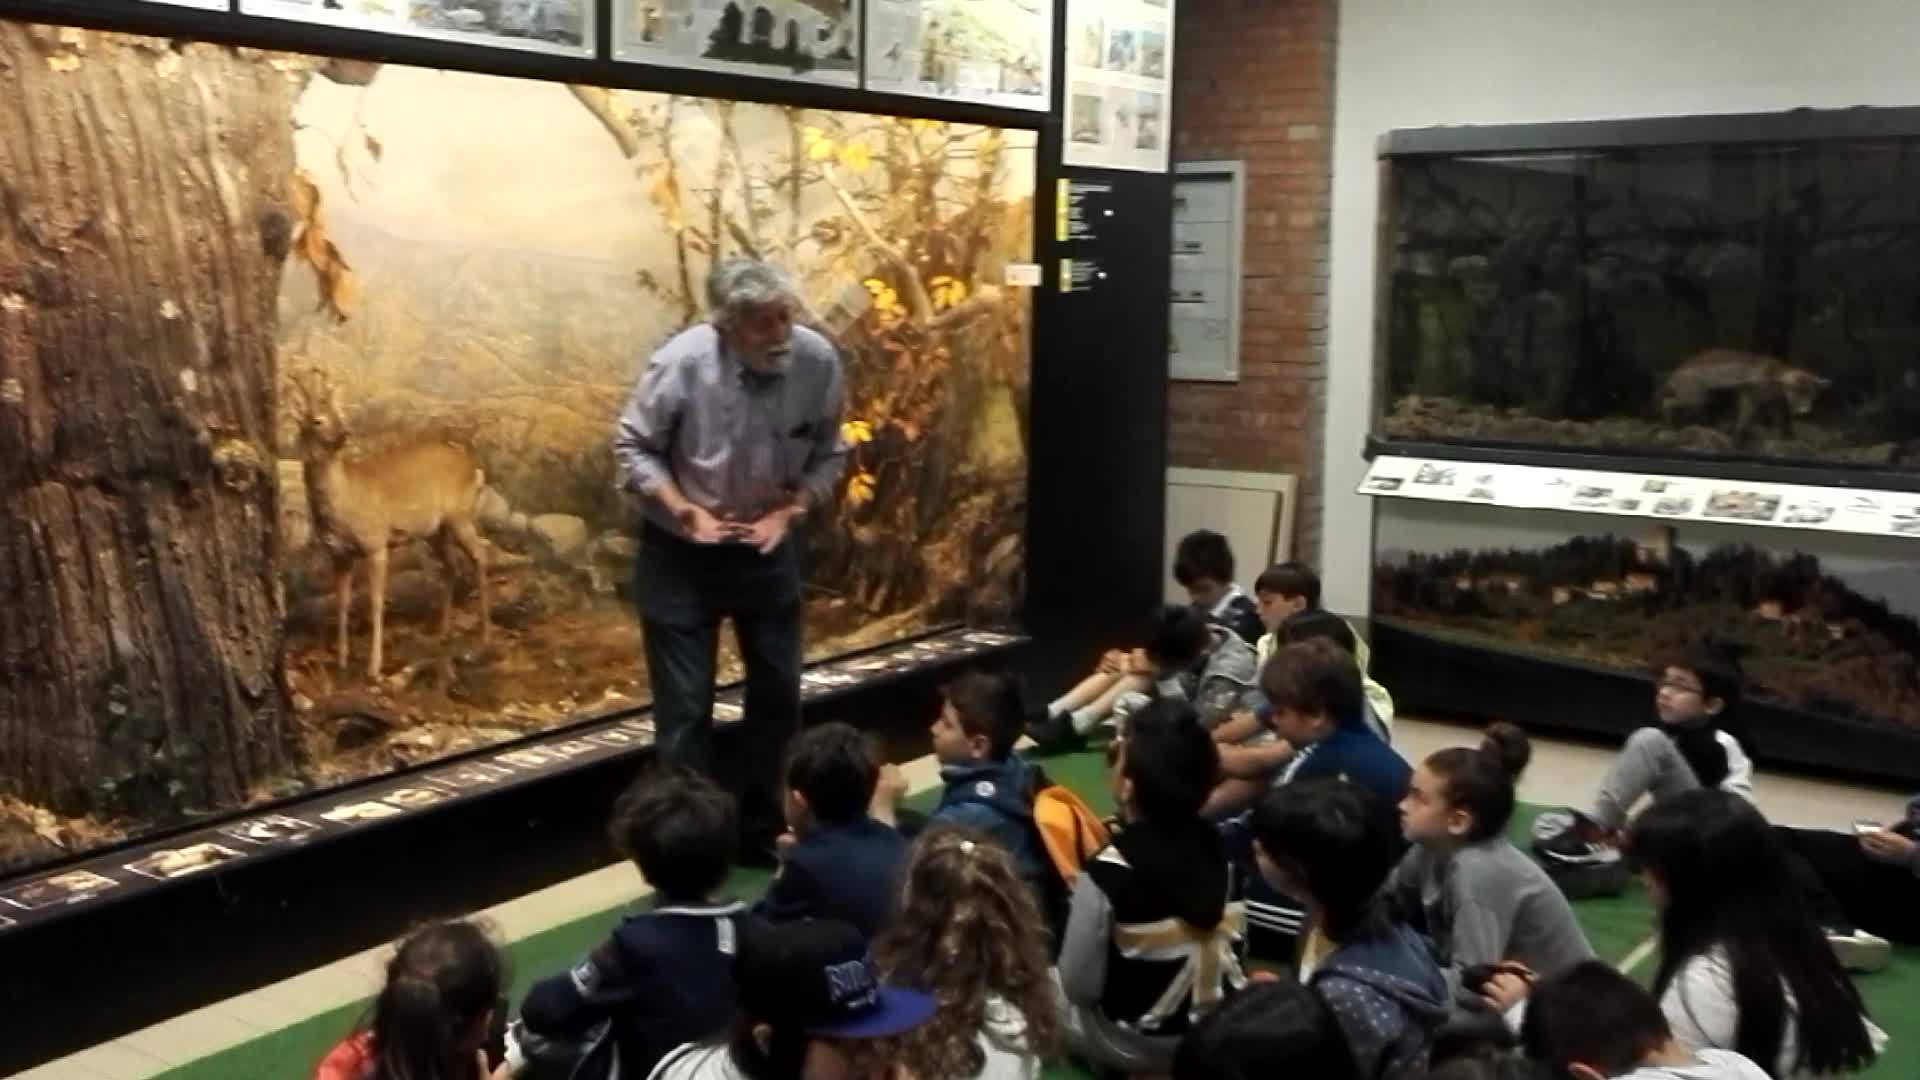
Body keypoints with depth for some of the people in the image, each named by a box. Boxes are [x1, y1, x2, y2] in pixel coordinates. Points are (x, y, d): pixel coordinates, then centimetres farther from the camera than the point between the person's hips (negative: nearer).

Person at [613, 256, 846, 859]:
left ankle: (758, 832, 33)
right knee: (686, 708, 1)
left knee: (778, 694, 14)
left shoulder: (819, 361, -19)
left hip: (768, 546, 4)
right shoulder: (681, 362, -25)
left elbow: (828, 457, -5)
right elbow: (633, 447, -12)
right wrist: (685, 511, -24)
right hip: (681, 550, -3)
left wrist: (788, 513, -19)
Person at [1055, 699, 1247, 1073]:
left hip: (1137, 1044, -5)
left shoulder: (1108, 872, -27)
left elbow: (1080, 986, -18)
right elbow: (1226, 945, 5)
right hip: (1220, 1031, 5)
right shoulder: (1216, 847, -10)